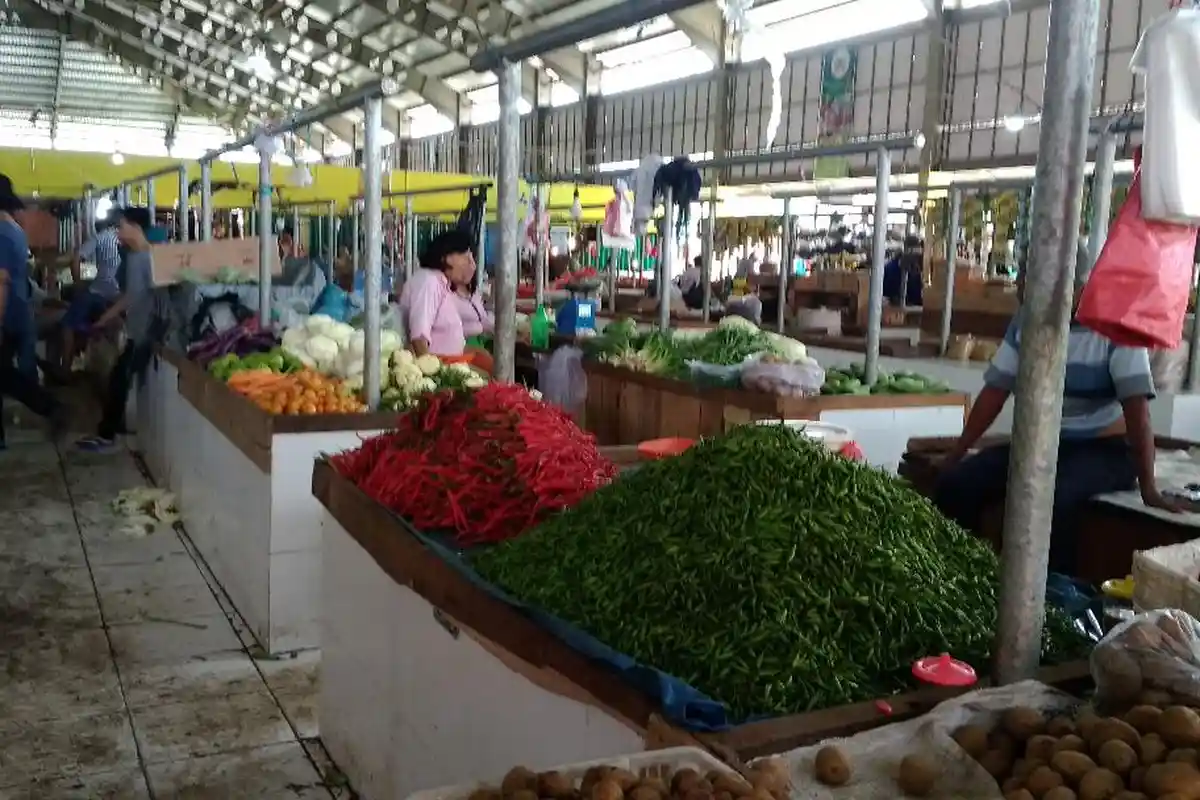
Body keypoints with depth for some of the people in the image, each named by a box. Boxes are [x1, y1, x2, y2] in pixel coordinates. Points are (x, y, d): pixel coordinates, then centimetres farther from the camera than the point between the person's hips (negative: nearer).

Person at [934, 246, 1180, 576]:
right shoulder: (1024, 321, 2)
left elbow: (1136, 407, -18)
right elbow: (995, 391, 5)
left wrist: (1147, 487, -22)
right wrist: (957, 452, 0)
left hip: (1104, 449, -5)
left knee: (1053, 498, -37)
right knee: (955, 483, -14)